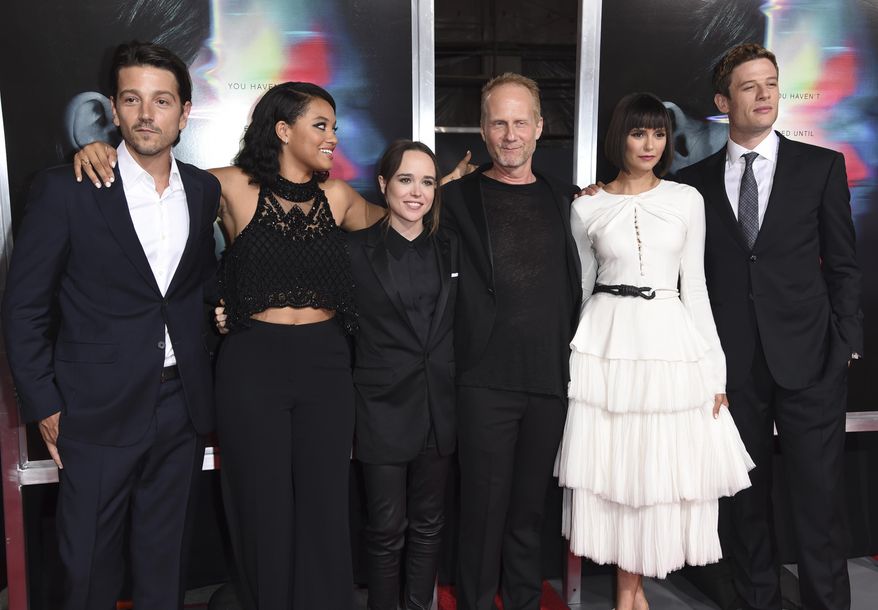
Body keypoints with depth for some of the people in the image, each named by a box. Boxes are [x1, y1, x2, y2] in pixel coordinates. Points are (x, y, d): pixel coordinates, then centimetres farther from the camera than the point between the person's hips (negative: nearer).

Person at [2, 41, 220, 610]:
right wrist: (46, 409, -6)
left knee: (165, 559, 18)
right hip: (99, 412, -3)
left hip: (183, 406, 3)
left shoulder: (205, 190, 3)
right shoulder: (66, 190, -9)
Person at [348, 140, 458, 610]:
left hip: (439, 407, 3)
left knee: (428, 523, 15)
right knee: (386, 527, 7)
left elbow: (461, 323, 9)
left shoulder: (450, 247, 6)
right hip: (383, 406, -3)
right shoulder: (357, 249, -4)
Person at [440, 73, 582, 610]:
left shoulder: (563, 199, 11)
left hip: (551, 377, 3)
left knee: (530, 509, 15)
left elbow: (573, 286, 17)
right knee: (484, 510, 5)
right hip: (486, 378, -3)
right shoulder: (458, 196, -1)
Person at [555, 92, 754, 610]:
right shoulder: (587, 208, 3)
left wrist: (715, 367, 2)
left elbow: (694, 285, 5)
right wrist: (569, 357, 12)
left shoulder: (687, 200, 5)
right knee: (612, 462, 3)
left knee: (664, 462, 4)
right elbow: (581, 286, 10)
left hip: (670, 339, 1)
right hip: (606, 341, 0)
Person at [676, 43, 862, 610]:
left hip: (808, 356, -1)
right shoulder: (695, 181, 6)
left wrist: (846, 345, -1)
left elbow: (843, 263, 5)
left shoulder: (822, 165, 5)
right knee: (747, 494, 12)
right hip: (732, 362, 1)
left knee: (820, 492, 3)